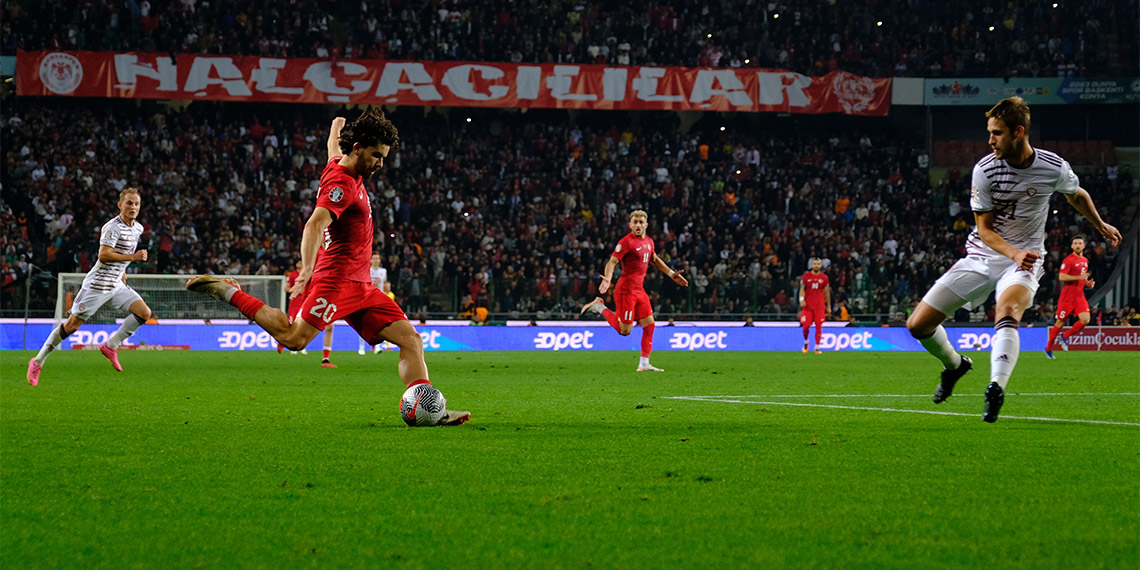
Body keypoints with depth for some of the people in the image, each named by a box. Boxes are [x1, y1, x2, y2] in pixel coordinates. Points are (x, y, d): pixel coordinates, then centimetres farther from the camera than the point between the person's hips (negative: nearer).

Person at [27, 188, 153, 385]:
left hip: (116, 285, 8)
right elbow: (103, 255, -27)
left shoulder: (138, 228, 10)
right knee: (72, 325, -5)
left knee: (144, 313, -8)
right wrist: (132, 257, -27)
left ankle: (110, 346, 4)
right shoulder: (113, 227, -18)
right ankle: (37, 362, 7)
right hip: (97, 285, -8)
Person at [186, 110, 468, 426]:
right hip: (337, 278, -10)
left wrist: (338, 125, 65)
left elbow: (333, 148, 42)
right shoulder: (341, 183, -14)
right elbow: (315, 225, -31)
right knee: (294, 338, -20)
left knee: (411, 340, 0)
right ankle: (228, 292, -3)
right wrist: (307, 270, -45)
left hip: (359, 287, 10)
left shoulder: (338, 165, 15)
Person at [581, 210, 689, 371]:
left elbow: (654, 260, 30)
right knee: (625, 331, -6)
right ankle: (600, 307, 11)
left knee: (649, 324, 2)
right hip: (626, 291, -8)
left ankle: (644, 364, 8)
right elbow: (612, 262, -19)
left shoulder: (649, 241, 11)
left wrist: (671, 274, 29)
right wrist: (607, 279, -36)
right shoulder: (627, 242, -14)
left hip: (639, 290, 8)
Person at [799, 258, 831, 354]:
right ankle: (805, 342, 23)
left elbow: (827, 292, 12)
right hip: (807, 305, -1)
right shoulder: (806, 276, 3)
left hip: (820, 306, 1)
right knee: (806, 326, -6)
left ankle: (817, 348, 3)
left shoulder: (824, 278, 6)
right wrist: (801, 299, -14)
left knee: (819, 326, -4)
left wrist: (828, 306, 13)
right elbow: (802, 289, 4)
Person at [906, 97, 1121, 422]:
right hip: (981, 257, 2)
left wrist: (1101, 226, 32)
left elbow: (1076, 195, 15)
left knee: (1007, 311, -38)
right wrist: (1014, 253, -28)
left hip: (1025, 261, -2)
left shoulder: (1054, 168, -10)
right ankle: (954, 365, 27)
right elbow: (984, 229, -9)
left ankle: (996, 389, -47)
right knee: (918, 326, -4)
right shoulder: (985, 169, -12)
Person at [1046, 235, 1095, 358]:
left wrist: (1088, 283, 9)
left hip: (1080, 296, 6)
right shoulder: (1068, 260, -9)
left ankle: (1065, 337, 9)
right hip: (1068, 296, -6)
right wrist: (1079, 277, -23)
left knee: (1085, 320, -12)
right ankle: (1048, 348, 15)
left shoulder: (1085, 260, 16)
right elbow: (1061, 277, -18)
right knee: (1060, 322, -1)